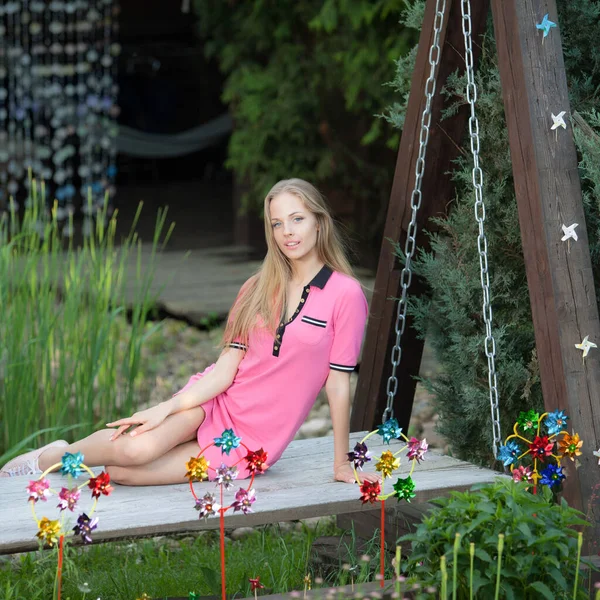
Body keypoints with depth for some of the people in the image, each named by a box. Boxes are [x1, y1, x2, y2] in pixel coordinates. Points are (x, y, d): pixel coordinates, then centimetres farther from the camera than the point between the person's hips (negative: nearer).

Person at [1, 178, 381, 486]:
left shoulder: (345, 295, -10)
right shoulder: (260, 289, 5)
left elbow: (338, 382, -9)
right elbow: (226, 367, 0)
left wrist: (342, 465, -4)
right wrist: (164, 409, -12)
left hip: (254, 440, -3)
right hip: (218, 401, 3)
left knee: (122, 473, -21)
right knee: (135, 448, -28)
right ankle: (48, 458, 0)